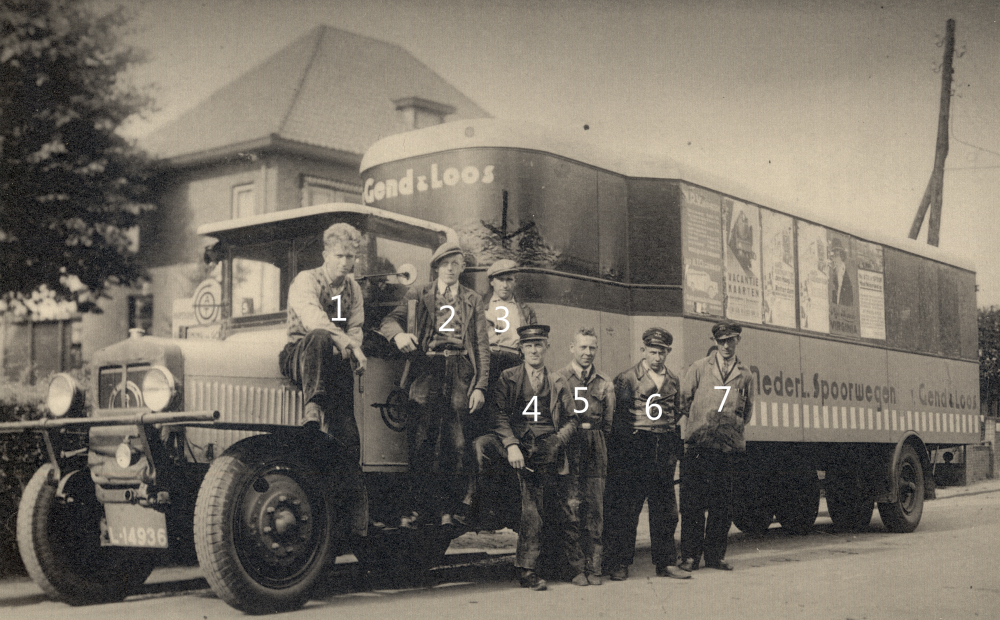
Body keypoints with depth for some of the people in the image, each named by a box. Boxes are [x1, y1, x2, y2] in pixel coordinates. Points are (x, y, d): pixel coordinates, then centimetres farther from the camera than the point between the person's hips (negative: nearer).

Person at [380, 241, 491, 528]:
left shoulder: (473, 300, 19)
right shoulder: (418, 296, 17)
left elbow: (482, 345, 13)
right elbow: (389, 320, 5)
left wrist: (480, 386, 2)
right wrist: (399, 333, -20)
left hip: (460, 370, 1)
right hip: (426, 367, -1)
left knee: (457, 443, -6)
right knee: (420, 440, -10)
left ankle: (450, 510, -1)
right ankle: (420, 508, -6)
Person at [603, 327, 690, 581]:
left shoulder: (673, 381, 16)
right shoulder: (627, 379, 0)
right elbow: (618, 417, -2)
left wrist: (675, 449, 12)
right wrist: (622, 448, -8)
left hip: (664, 451, 5)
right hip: (634, 449, -5)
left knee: (666, 509, 7)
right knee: (626, 508, -3)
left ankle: (666, 562, 16)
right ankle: (619, 564, 3)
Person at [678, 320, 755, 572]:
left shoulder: (745, 375, 12)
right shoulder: (699, 368, 8)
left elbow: (747, 410, 22)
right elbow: (684, 400, 10)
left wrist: (735, 426, 11)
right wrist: (699, 420, 9)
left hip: (728, 447, 2)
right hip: (698, 444, -2)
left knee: (722, 505, 5)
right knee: (692, 501, -3)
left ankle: (715, 555, 15)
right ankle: (690, 556, 4)